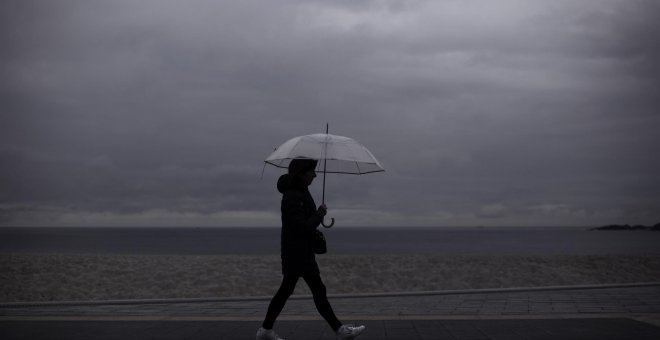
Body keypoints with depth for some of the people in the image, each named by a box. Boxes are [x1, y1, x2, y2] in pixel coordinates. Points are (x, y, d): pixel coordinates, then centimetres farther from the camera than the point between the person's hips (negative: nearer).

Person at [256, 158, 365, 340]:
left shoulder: (301, 192, 13)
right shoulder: (293, 197, -19)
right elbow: (302, 228, -24)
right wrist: (320, 214, -13)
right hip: (298, 254, -10)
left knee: (286, 290, 13)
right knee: (319, 291, -4)